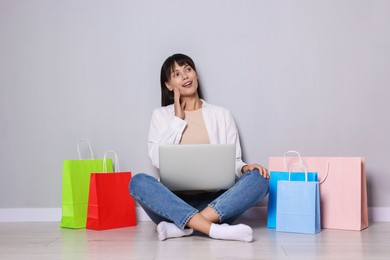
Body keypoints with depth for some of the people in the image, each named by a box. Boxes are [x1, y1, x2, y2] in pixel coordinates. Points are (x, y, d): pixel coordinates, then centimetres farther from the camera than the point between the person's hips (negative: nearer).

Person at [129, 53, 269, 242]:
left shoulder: (221, 115, 14)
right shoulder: (161, 115, 12)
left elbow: (233, 162, 9)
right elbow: (157, 159, -2)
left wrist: (244, 168, -14)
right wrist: (178, 119, -1)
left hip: (214, 201, 1)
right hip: (175, 201, -1)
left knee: (258, 179, -25)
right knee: (138, 182, -30)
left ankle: (182, 226, -33)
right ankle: (215, 229, -39)